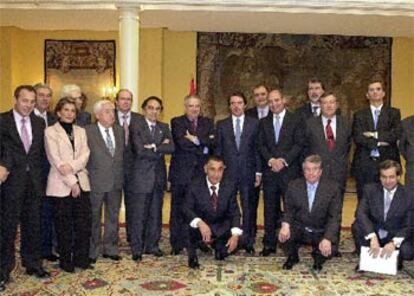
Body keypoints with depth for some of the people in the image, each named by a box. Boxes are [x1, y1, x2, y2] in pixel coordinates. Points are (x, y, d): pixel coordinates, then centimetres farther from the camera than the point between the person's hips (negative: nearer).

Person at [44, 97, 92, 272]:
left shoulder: (80, 131, 14)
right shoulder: (50, 131, 0)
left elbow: (85, 154, 2)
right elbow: (55, 159, -8)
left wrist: (71, 166, -18)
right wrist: (72, 181, -13)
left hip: (81, 182, 4)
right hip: (61, 184, -4)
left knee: (84, 222, 2)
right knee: (64, 225, 3)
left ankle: (81, 258, 15)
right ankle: (65, 260, 16)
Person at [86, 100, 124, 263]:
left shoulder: (119, 130, 7)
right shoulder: (88, 131, -10)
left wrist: (121, 175, 8)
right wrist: (90, 174, -9)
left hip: (116, 181, 5)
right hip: (96, 182, -5)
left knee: (113, 216, 13)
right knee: (94, 217, 8)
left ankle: (110, 249, 26)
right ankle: (92, 251, 21)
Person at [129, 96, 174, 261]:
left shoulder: (164, 128, 11)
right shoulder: (136, 128, -3)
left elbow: (171, 148, -5)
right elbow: (140, 151, -17)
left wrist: (154, 147, -16)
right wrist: (161, 150, -10)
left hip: (159, 177, 5)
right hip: (141, 177, -5)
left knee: (155, 214, 12)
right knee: (138, 216, 1)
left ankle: (152, 246, 23)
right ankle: (137, 249, 11)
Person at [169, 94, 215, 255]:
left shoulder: (208, 123, 13)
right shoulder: (176, 122, 3)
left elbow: (212, 143, -3)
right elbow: (181, 142, -14)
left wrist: (195, 139, -13)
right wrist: (203, 147, -8)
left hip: (201, 171, 3)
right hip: (181, 172, -2)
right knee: (178, 209, 3)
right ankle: (177, 244, 11)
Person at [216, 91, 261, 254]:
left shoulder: (254, 123, 6)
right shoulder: (221, 125, 8)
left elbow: (258, 149, 4)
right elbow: (218, 150, 8)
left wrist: (258, 172, 0)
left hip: (248, 173, 0)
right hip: (228, 173, 0)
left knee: (248, 207, 4)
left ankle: (248, 241, 14)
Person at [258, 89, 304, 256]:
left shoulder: (295, 121, 3)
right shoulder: (264, 123, 13)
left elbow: (299, 144, -4)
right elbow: (261, 145, 7)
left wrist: (284, 160, -13)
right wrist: (271, 160, -9)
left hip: (289, 170, -3)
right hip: (269, 171, 3)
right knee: (270, 208, 6)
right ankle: (269, 244, 14)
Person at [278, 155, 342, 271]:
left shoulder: (332, 188, -8)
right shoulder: (294, 186, -2)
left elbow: (334, 217, -11)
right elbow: (288, 210, 0)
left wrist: (327, 239, -26)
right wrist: (285, 224, -24)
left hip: (321, 233, -1)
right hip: (299, 230, 1)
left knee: (327, 249, -28)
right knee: (284, 234, -28)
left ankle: (318, 259, 14)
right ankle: (292, 257, 10)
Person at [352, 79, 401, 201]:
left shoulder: (394, 113, 10)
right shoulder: (359, 115, 10)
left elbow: (396, 134, -5)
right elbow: (357, 138, -4)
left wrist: (374, 135, -8)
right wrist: (378, 143, -10)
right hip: (364, 164, 0)